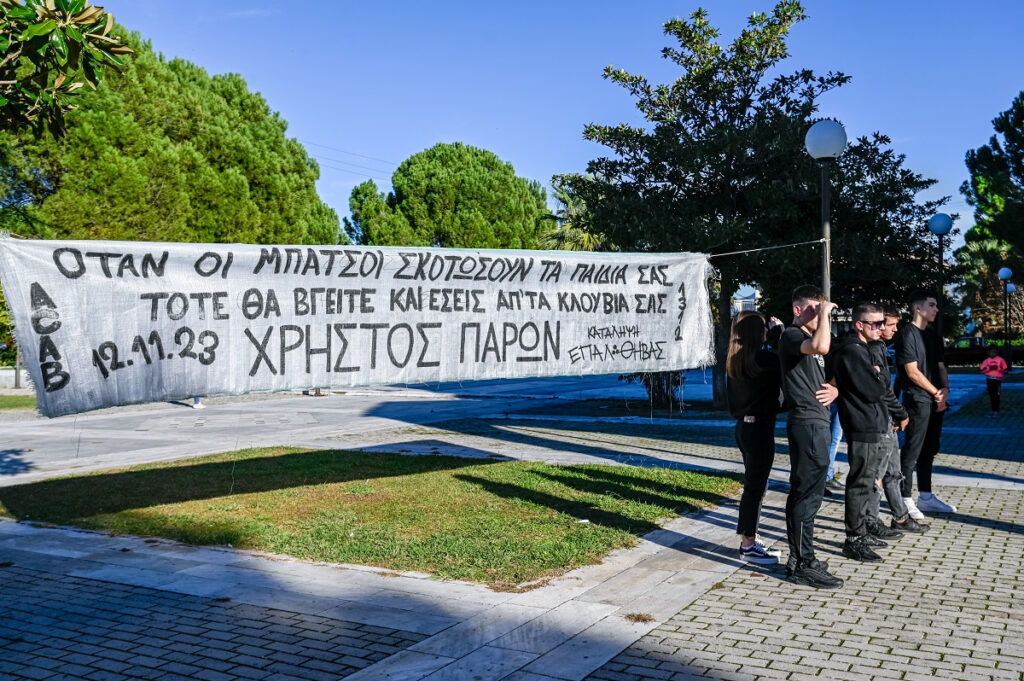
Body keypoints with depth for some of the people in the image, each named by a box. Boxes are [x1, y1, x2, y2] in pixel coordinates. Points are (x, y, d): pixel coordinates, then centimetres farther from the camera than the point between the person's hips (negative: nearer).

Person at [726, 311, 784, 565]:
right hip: (759, 427, -9)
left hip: (744, 426, 9)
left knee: (753, 483, 17)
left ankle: (747, 536, 25)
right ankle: (749, 545, 6)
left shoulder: (734, 360, 9)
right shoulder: (761, 358, -18)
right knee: (756, 486, -1)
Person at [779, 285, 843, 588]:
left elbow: (825, 377, 30)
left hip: (817, 423, 10)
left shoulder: (810, 339, 20)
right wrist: (824, 314, -19)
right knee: (807, 495, -7)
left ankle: (800, 558, 21)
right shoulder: (792, 336, -10)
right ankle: (803, 564, -2)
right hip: (807, 423, -10)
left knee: (803, 493, 14)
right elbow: (821, 347, -34)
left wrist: (834, 390, 8)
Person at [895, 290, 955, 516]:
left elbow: (940, 365, 17)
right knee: (912, 451, -4)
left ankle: (926, 497, 21)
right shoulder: (907, 334, -10)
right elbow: (912, 372, -14)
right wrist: (936, 392, -9)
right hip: (918, 401, -8)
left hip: (936, 401, 8)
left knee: (929, 450, 13)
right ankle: (906, 500, 3)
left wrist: (945, 389, -1)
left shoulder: (933, 336, 16)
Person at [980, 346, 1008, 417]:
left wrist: (997, 368, -15)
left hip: (997, 379, -3)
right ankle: (993, 411, 13)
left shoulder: (1000, 360, 1)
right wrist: (989, 368, -11)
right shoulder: (986, 360, 8)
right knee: (991, 395, 7)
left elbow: (1004, 370, 1)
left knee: (996, 395, -9)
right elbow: (982, 371, 5)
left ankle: (996, 412, -7)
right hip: (989, 380, 3)